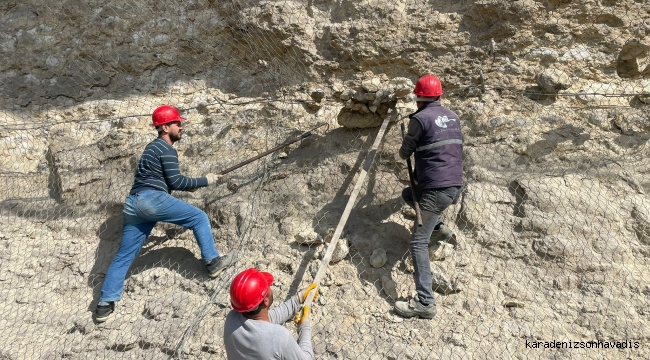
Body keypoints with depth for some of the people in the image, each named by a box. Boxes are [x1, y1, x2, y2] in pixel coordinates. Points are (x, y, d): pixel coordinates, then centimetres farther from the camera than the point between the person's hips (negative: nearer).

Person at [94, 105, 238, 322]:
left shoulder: (153, 147, 29)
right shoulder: (166, 149, -1)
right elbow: (175, 182, -8)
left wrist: (187, 185, 23)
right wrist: (205, 181, 1)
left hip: (133, 204, 9)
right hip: (152, 199, -9)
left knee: (123, 256, 9)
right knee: (199, 218, 2)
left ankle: (105, 304, 10)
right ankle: (212, 261, 1)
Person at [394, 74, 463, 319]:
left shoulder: (420, 118, -9)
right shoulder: (453, 117, 12)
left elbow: (405, 152, 1)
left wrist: (404, 152, 25)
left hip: (436, 189, -8)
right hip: (455, 186, 8)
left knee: (418, 242, -8)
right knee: (408, 193, 29)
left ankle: (425, 303, -12)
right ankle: (440, 227, 19)